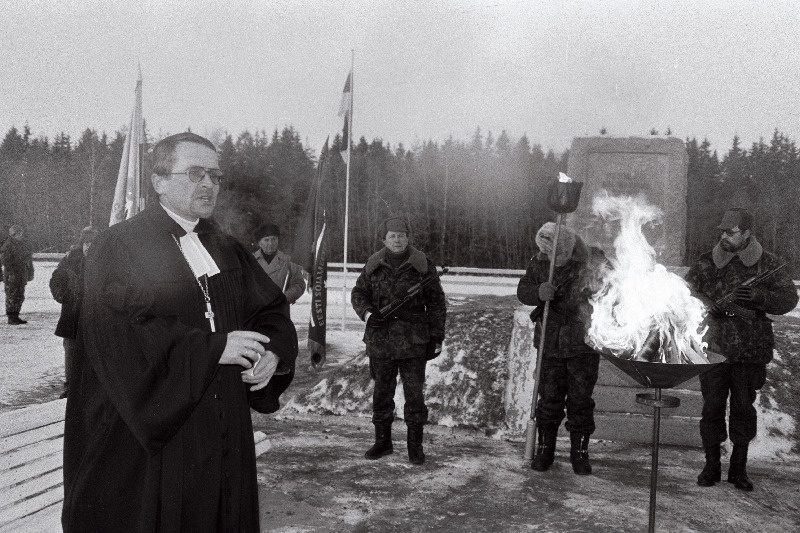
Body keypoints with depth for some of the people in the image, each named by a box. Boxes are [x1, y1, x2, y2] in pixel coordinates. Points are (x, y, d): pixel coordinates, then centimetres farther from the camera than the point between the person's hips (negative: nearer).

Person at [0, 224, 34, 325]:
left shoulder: (23, 244, 14)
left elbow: (28, 259, 20)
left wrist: (30, 273, 18)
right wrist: (10, 273, -21)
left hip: (21, 277, 8)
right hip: (12, 277, -8)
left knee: (20, 297, 12)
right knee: (11, 297, -3)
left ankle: (16, 316, 20)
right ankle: (11, 318, 3)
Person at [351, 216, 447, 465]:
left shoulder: (423, 265, -1)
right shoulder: (373, 266, 5)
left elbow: (436, 303, 3)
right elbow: (358, 293, 13)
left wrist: (437, 336, 0)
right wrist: (366, 313, -8)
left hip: (413, 341, -2)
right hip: (380, 339, 3)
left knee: (414, 393, 2)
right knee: (382, 392, 12)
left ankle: (415, 444, 14)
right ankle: (383, 441, 25)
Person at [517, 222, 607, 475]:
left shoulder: (595, 261, -10)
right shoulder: (540, 262, -1)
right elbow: (522, 290, 2)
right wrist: (539, 291, -20)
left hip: (584, 344, -2)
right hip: (550, 343, 2)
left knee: (581, 401, 6)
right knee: (549, 399, 8)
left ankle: (580, 451, 21)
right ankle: (545, 449, 23)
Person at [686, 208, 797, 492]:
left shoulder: (768, 264, 3)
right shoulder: (707, 263, 5)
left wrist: (757, 296, -19)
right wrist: (708, 306, -17)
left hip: (750, 351, 0)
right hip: (713, 348, 1)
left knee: (744, 407, 7)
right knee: (712, 407, 4)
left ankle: (739, 468, 21)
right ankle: (712, 465, 18)